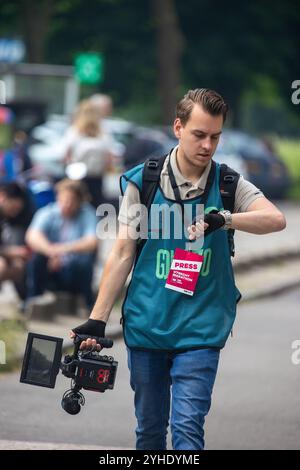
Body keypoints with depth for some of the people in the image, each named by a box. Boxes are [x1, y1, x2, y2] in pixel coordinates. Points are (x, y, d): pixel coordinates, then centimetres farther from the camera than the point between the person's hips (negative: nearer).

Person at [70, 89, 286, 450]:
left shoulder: (229, 185, 1)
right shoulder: (143, 182, 1)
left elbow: (275, 219, -16)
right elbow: (123, 254, 2)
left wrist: (223, 219, -32)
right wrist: (97, 320, -2)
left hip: (200, 330, -1)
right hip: (146, 325, 1)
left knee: (187, 426, -12)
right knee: (149, 428, 10)